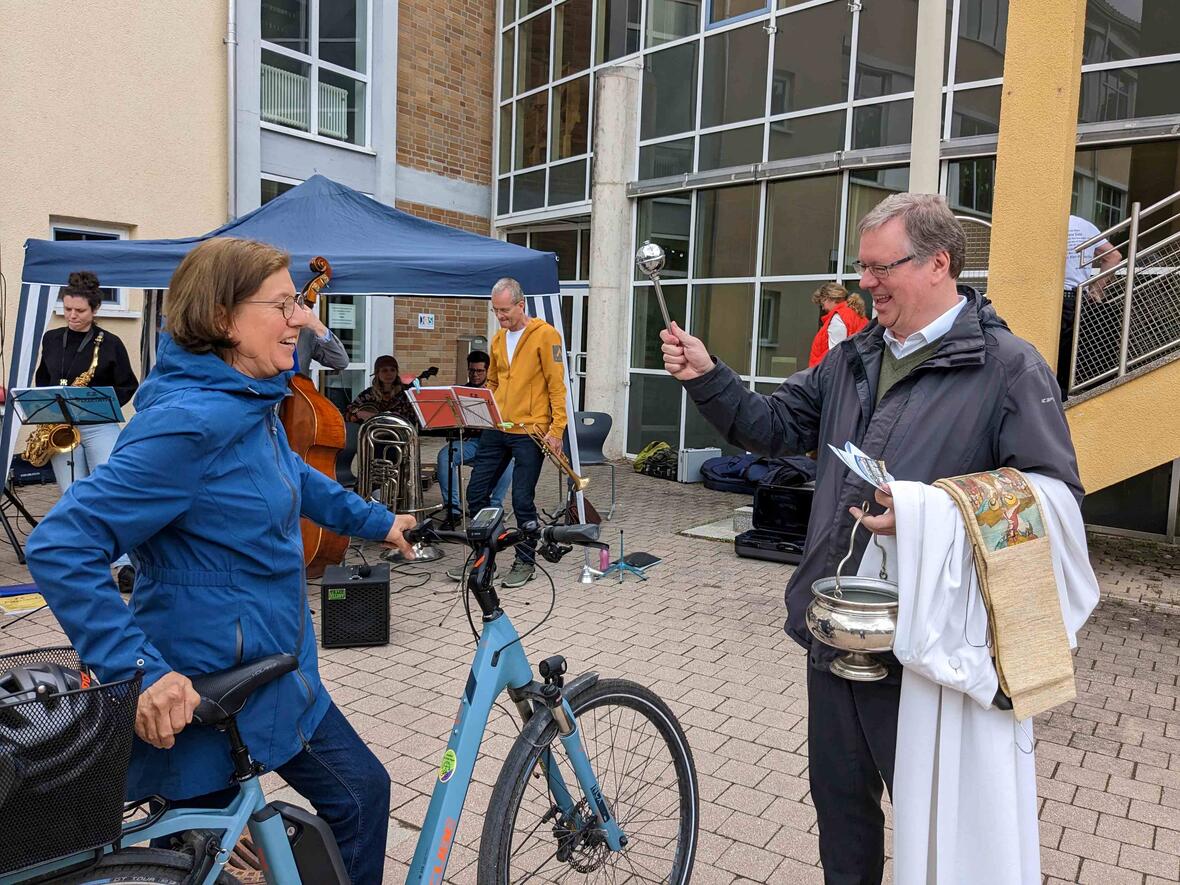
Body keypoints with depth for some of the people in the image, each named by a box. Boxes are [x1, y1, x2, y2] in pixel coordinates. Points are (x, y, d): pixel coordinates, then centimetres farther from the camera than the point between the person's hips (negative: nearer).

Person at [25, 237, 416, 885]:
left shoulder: (249, 401, 5)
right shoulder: (192, 420, -26)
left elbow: (290, 478, 24)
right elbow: (59, 547, -28)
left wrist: (376, 522, 27)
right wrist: (142, 670, -30)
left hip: (271, 668, 9)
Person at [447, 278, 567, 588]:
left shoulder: (545, 335, -6)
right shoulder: (498, 339, 14)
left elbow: (557, 386, -10)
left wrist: (556, 429, -16)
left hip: (530, 433, -7)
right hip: (495, 429, 7)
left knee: (522, 500, -2)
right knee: (476, 492, 8)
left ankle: (525, 562, 15)